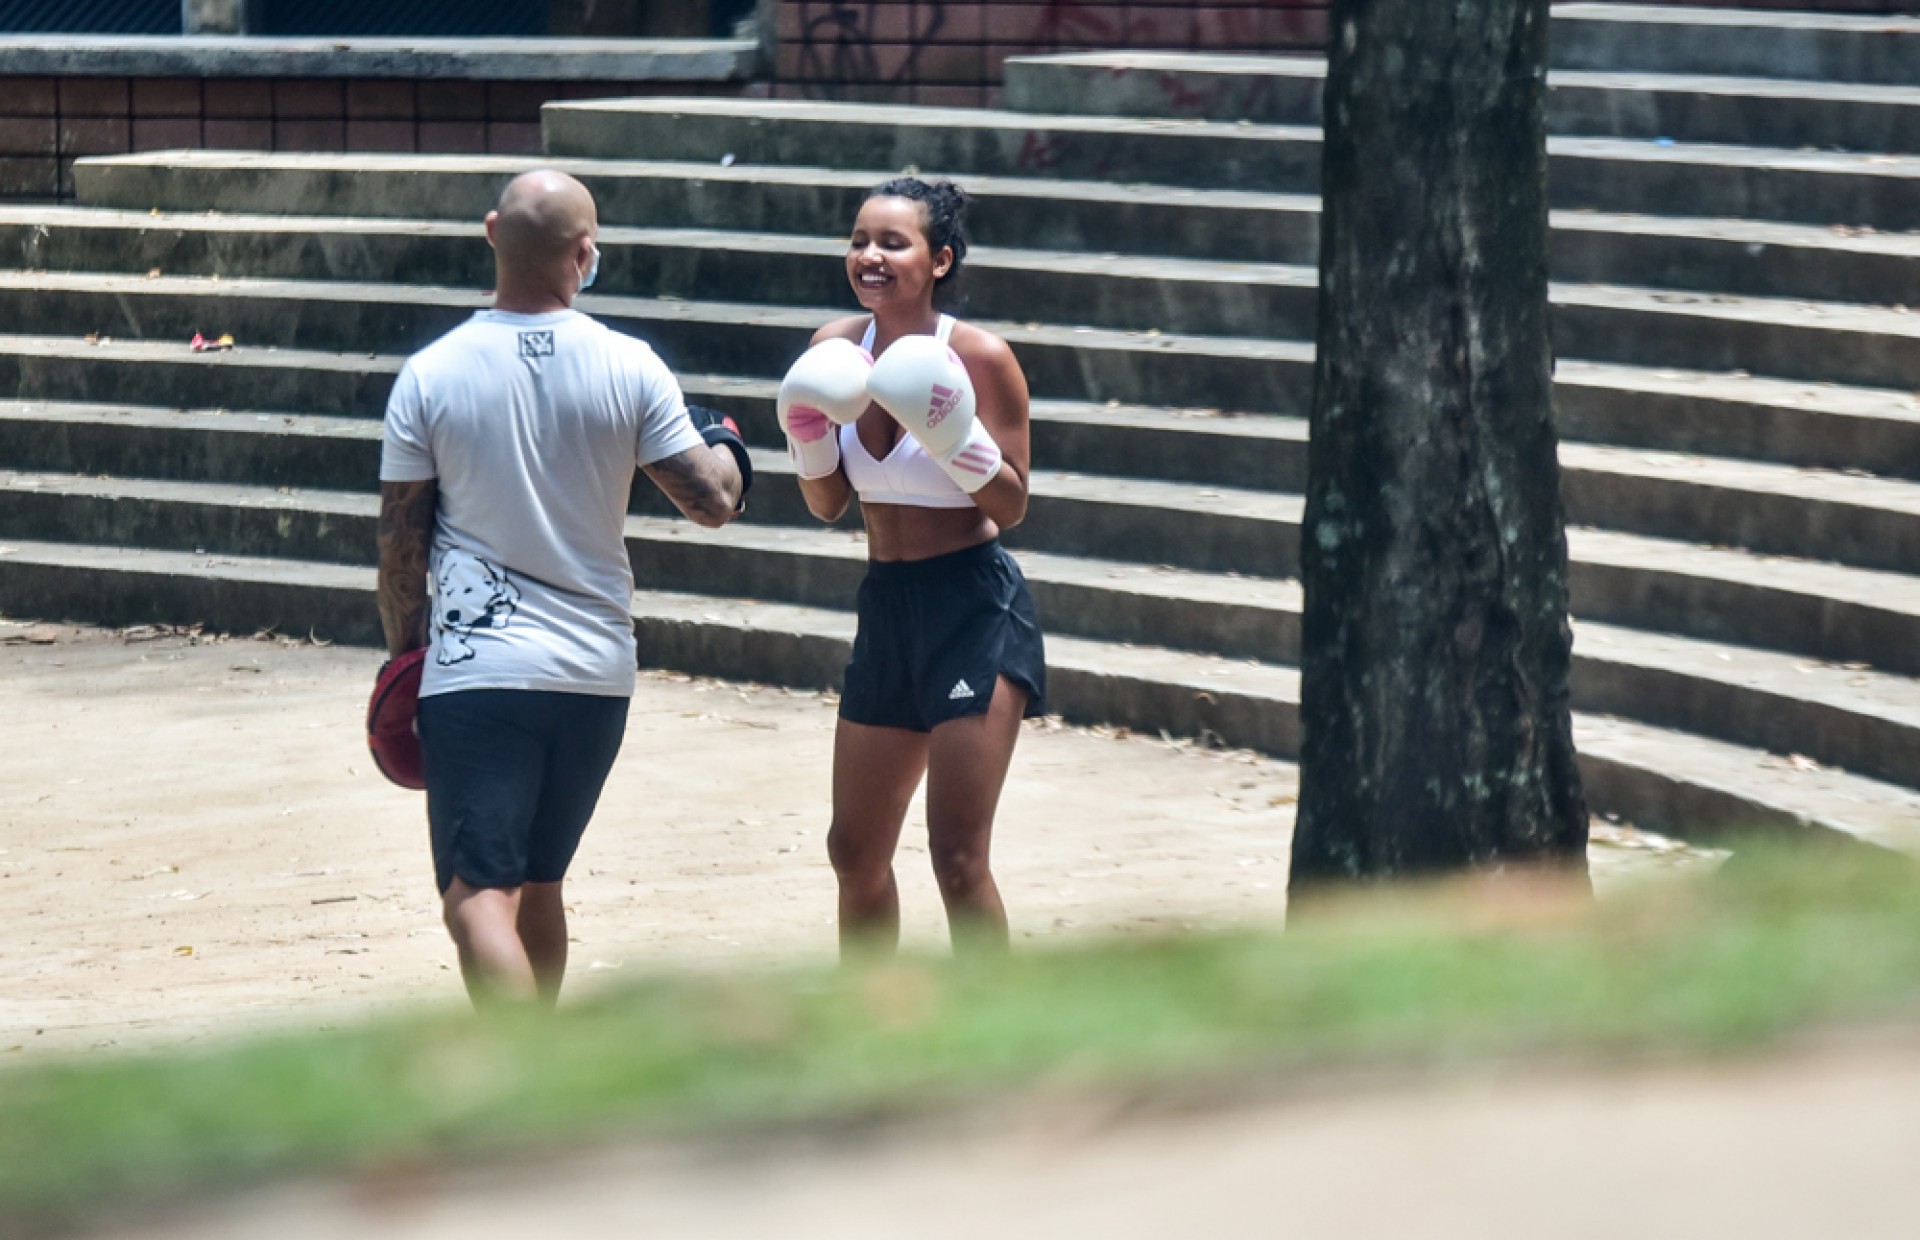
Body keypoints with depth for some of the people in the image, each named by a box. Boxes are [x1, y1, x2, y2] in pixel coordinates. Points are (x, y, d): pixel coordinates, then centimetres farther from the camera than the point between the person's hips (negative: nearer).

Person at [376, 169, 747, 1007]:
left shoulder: (430, 375, -5)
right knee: (537, 882, 21)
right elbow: (713, 500, 1)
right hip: (598, 671, 4)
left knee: (479, 897, -10)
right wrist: (725, 448, 23)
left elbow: (401, 542, -1)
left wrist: (404, 651, 12)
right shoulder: (629, 370, -3)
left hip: (477, 672, -4)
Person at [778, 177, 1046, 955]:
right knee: (855, 853, 15)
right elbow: (828, 504, 9)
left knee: (958, 859, -10)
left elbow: (1011, 506, -10)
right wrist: (807, 436, -10)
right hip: (886, 605, 6)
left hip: (975, 609, -6)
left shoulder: (979, 358, -14)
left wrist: (956, 435, -25)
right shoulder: (835, 350, 1)